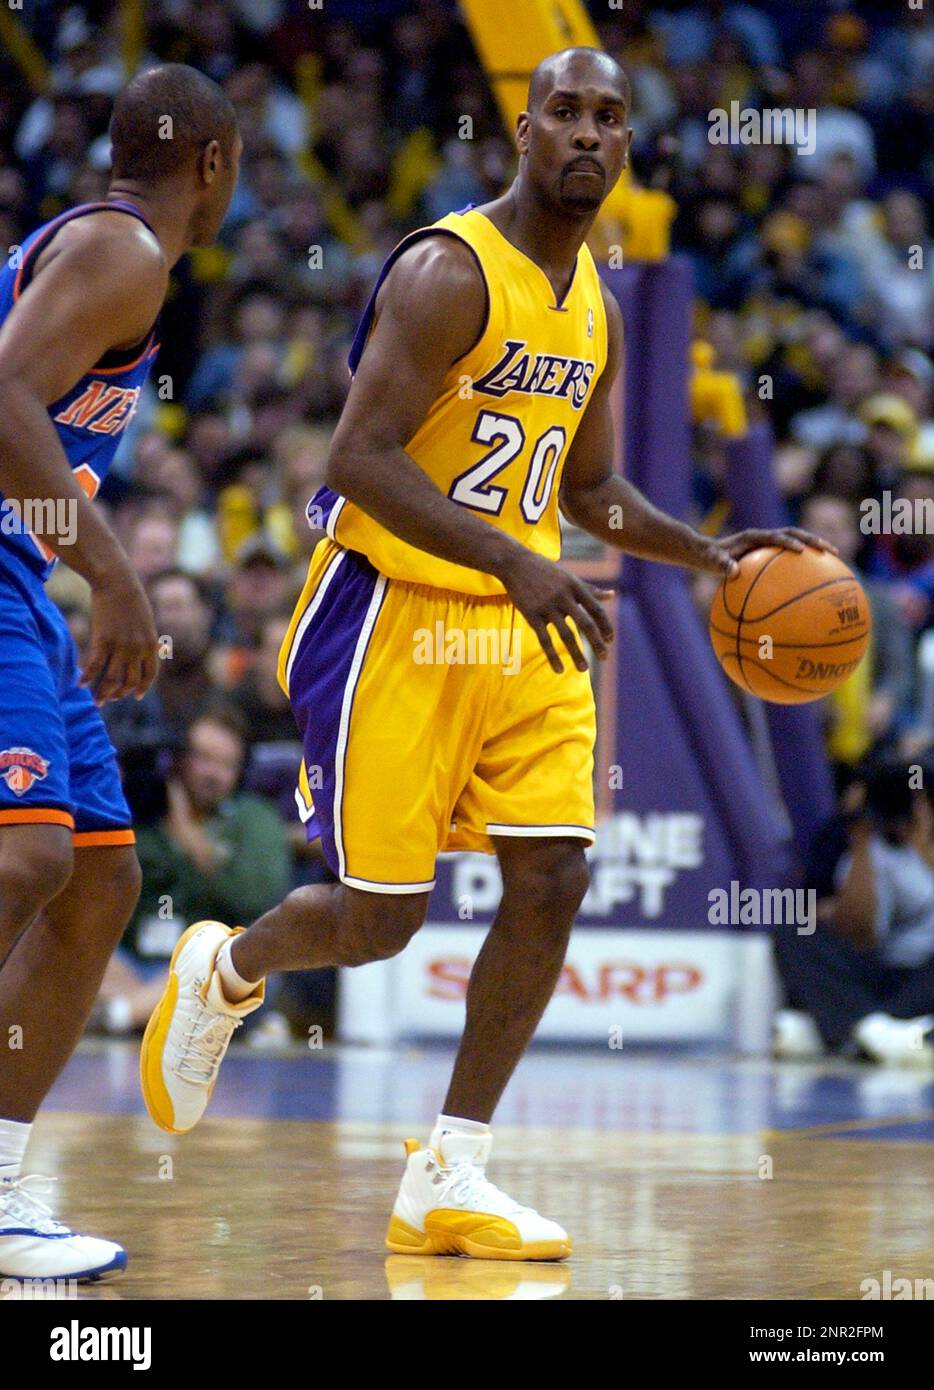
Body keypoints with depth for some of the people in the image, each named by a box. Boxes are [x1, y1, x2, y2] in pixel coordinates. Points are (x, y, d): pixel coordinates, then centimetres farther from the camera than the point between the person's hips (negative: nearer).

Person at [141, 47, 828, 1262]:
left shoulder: (595, 304, 11)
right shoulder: (449, 272, -15)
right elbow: (360, 460, -22)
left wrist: (708, 553, 4)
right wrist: (517, 565, -30)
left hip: (523, 620, 7)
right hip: (396, 613, -7)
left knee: (552, 879, -7)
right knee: (380, 916, -4)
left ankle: (447, 1182, 0)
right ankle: (224, 971, 30)